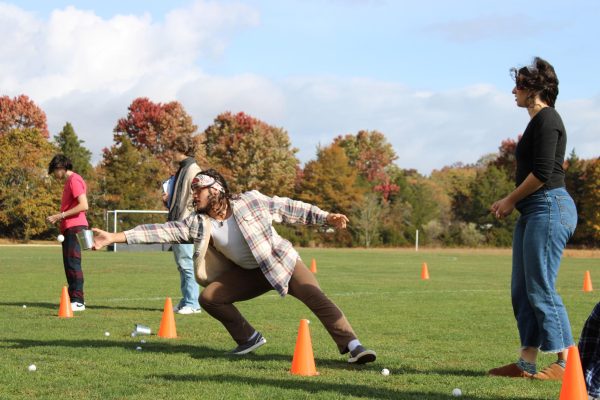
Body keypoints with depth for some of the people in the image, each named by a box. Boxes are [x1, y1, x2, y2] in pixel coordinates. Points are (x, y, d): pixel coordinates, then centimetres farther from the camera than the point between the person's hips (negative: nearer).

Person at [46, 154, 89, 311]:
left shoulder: (74, 180, -11)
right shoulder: (70, 181, 20)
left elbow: (83, 206, -21)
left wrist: (61, 215, -17)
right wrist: (58, 217, 14)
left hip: (75, 227, -10)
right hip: (69, 228, 10)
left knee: (73, 263, -12)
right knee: (69, 263, 12)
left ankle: (78, 301, -13)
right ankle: (74, 298, 17)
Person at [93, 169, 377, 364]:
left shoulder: (250, 201, -18)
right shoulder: (198, 223, -10)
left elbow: (289, 208, -11)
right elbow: (162, 231, -15)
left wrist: (326, 218, -18)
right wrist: (114, 237, -23)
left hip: (282, 262, -5)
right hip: (249, 273, 5)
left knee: (315, 296, -26)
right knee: (209, 297, -7)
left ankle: (351, 345, -32)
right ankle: (248, 338, 7)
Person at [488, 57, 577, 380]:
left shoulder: (547, 119, -11)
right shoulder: (538, 121, 19)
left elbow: (542, 173, -19)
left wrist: (511, 200, -7)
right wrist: (511, 203, 13)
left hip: (549, 208, -11)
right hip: (533, 212, 11)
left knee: (540, 288, -9)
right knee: (521, 289, 9)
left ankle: (567, 362, -2)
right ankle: (527, 363, 13)